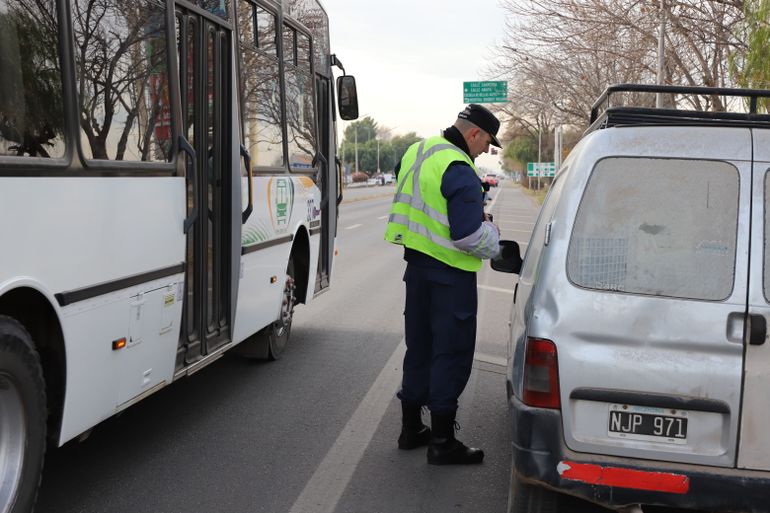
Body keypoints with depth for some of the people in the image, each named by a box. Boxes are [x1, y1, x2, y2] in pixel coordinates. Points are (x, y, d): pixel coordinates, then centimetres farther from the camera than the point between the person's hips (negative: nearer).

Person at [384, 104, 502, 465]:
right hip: (450, 273, -9)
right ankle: (442, 442, 5)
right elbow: (469, 236, -25)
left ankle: (411, 428, 28)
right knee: (452, 353, 0)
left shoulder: (417, 152, 9)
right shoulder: (458, 170, -21)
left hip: (417, 263, 9)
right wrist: (492, 233, -4)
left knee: (419, 346, 17)